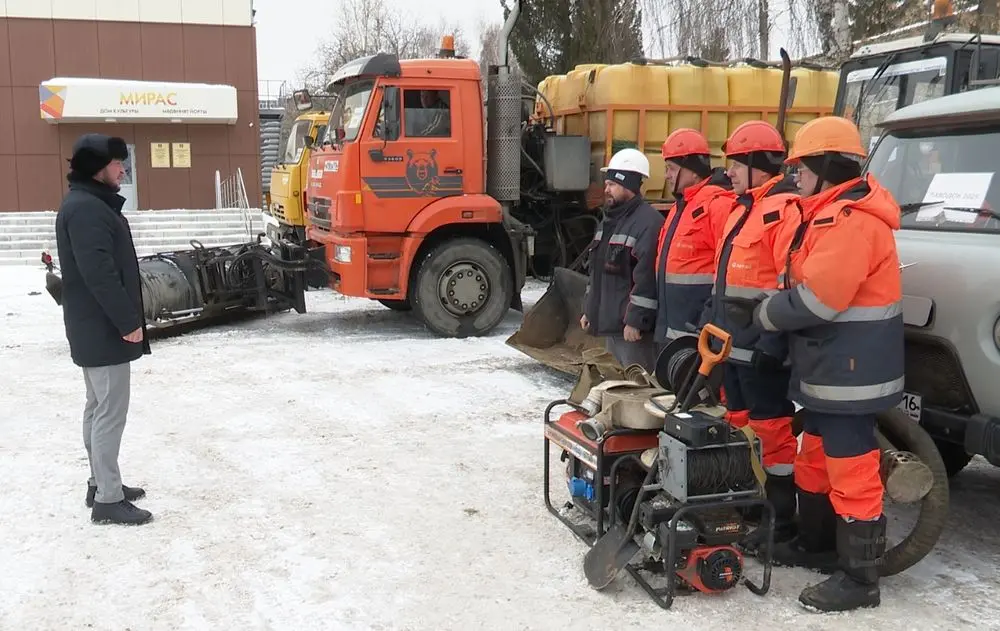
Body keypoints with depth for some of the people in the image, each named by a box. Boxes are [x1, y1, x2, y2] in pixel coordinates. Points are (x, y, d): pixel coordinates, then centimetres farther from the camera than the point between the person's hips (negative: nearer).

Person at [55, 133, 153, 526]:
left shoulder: (90, 204, 15)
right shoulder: (86, 209, -19)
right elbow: (99, 274, -25)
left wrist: (124, 320, 19)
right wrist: (128, 322, -21)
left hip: (95, 326, 11)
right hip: (104, 328, -11)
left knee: (99, 408, 17)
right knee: (111, 411, -6)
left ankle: (101, 483, 27)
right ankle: (108, 500, -1)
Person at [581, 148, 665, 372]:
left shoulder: (648, 222, -17)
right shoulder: (609, 220, 16)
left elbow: (647, 278, -23)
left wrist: (635, 321, -24)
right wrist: (589, 310, 20)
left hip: (631, 325, -10)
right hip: (609, 321, 10)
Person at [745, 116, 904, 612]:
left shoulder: (850, 219, -21)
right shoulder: (834, 213, 14)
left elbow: (814, 300, -25)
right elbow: (807, 286, 17)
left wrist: (764, 314, -9)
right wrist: (771, 308, 3)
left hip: (848, 373, -11)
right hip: (830, 369, 11)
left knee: (851, 471, -3)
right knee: (817, 457, 22)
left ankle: (860, 580, 7)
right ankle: (815, 544, 38)